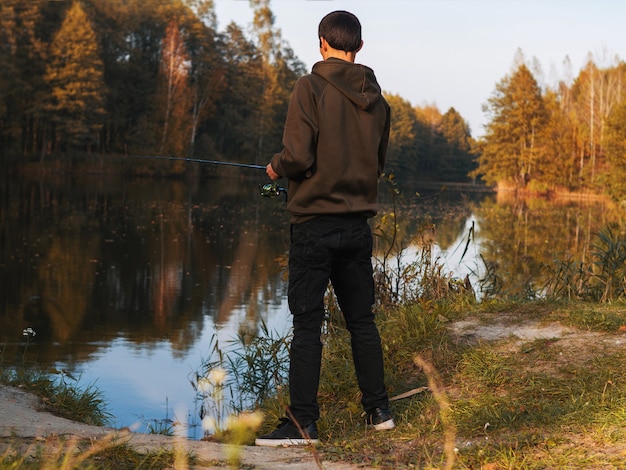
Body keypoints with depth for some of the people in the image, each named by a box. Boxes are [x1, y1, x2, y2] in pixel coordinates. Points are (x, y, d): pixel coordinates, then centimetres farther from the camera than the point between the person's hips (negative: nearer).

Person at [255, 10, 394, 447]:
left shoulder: (311, 88, -10)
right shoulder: (375, 98, 8)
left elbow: (298, 156, -18)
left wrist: (277, 167, 3)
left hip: (315, 223, -5)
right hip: (358, 224, 6)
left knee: (307, 323, -3)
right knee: (362, 319, 15)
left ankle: (303, 423, -2)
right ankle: (378, 409, 21)